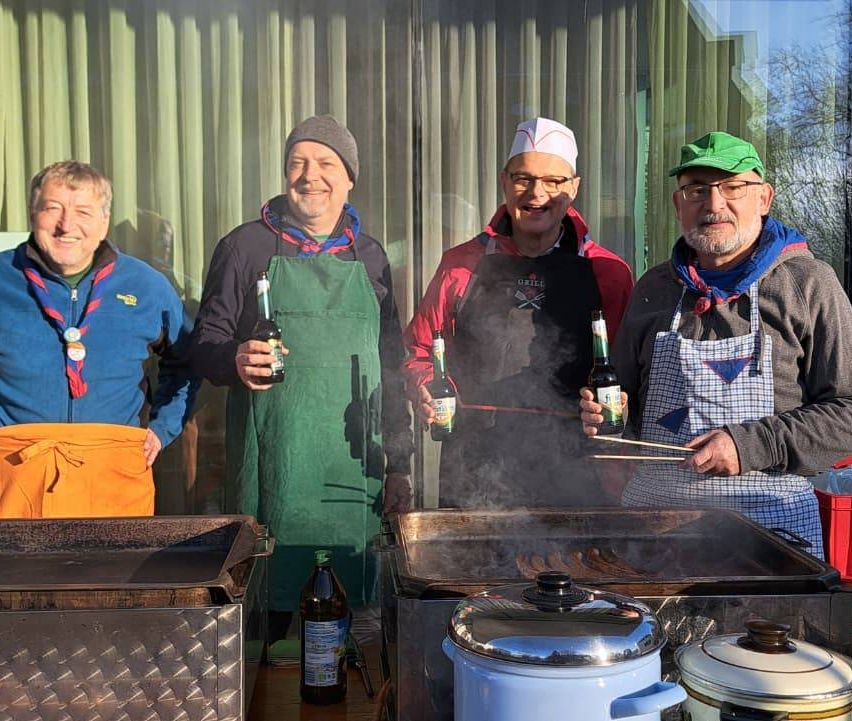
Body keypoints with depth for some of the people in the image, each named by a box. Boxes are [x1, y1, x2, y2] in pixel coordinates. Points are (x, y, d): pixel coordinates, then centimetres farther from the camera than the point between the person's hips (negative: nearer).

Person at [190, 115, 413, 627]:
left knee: (352, 614, 6)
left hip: (355, 468, 3)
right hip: (271, 465, -2)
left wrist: (399, 466, 10)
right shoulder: (245, 247, 5)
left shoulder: (369, 257, 13)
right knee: (266, 599, 1)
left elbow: (390, 369, 15)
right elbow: (206, 343, 6)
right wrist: (236, 360, -18)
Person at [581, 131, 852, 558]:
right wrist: (604, 414, 0)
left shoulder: (807, 284, -2)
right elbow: (629, 394, 22)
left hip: (770, 515, -3)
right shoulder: (654, 289, 11)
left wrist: (752, 446, -16)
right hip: (654, 508, 3)